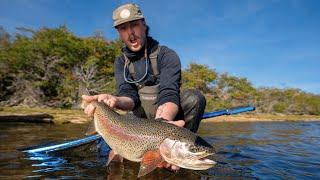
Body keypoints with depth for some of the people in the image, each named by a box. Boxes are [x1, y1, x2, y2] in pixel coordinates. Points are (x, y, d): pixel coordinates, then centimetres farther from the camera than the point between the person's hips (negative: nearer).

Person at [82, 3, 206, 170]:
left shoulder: (166, 55, -13)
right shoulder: (121, 62, 0)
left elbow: (168, 94, -29)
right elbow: (129, 95, -14)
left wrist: (163, 122, -52)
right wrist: (115, 101, -40)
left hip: (170, 115, -2)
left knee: (194, 97, -31)